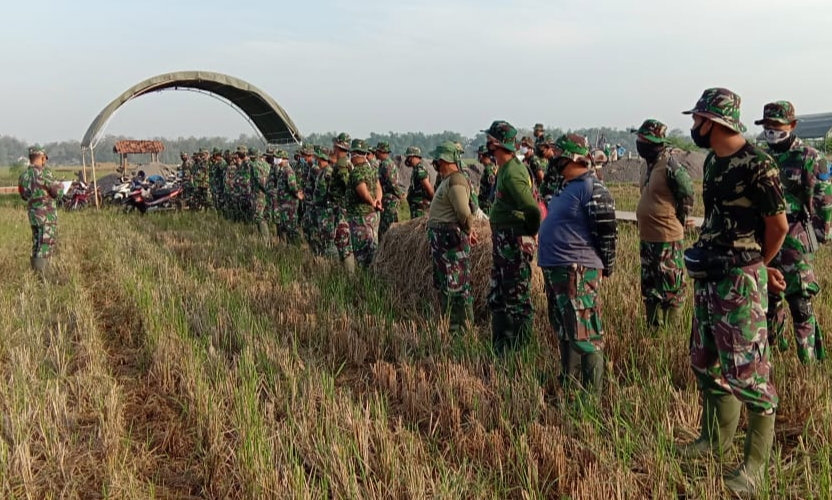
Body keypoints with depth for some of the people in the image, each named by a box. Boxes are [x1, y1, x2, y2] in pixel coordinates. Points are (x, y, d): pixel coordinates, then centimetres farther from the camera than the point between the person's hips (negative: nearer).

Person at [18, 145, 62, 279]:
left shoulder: (23, 175, 8)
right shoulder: (44, 172, -15)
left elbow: (24, 195, 16)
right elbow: (57, 192, -14)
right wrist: (60, 185, 6)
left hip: (33, 214, 7)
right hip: (47, 215, -7)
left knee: (37, 245, 18)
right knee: (46, 246, -6)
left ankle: (34, 272, 25)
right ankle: (40, 277, -10)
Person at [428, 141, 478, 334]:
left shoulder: (455, 182, -17)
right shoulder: (447, 180, 16)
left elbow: (464, 212, -22)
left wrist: (467, 230, -6)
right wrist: (468, 229, 11)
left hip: (451, 239, -11)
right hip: (442, 239, 11)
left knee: (456, 287, -6)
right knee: (443, 285, 18)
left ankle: (463, 328, 1)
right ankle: (450, 323, 28)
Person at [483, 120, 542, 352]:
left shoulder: (512, 173, -20)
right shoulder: (504, 169, 11)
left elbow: (532, 209, -28)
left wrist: (529, 233, -12)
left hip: (514, 242, -11)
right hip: (502, 239, 11)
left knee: (517, 298, -2)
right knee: (496, 296, 18)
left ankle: (518, 348, 7)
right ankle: (500, 346, 28)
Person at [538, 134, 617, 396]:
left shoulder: (591, 189, -14)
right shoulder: (566, 186, 16)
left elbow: (607, 233, -14)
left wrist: (603, 269, -9)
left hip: (577, 273, -11)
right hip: (555, 269, 11)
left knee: (584, 335, -7)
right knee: (564, 333, 18)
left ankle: (591, 394, 1)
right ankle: (568, 387, 30)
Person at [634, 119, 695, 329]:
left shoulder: (671, 166, -17)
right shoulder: (651, 164, 10)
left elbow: (687, 196, -13)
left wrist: (678, 221, -4)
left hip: (667, 239, -10)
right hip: (647, 238, 10)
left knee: (671, 289, 1)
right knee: (649, 288, 18)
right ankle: (653, 327, 30)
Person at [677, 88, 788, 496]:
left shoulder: (755, 164, -16)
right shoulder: (713, 161, 10)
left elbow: (778, 224, -11)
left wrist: (756, 267, 6)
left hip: (739, 281, -9)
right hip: (707, 277, 9)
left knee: (747, 370, -3)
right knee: (706, 362, 18)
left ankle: (756, 463, 10)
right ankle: (716, 437, 34)